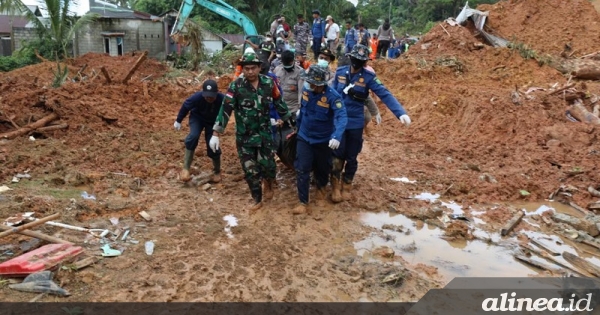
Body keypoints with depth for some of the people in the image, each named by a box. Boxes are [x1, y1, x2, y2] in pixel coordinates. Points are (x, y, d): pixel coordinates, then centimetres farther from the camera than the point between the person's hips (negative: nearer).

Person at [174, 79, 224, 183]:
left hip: (213, 121, 1)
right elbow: (185, 106, -13)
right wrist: (178, 121, 0)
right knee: (193, 136, -27)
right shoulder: (197, 97, -35)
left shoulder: (222, 99, -36)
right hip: (197, 118, 0)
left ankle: (217, 172, 21)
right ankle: (186, 168, -19)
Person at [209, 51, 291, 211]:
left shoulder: (268, 83, -5)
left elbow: (279, 103, 7)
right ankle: (257, 200, 25)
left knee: (268, 165, -2)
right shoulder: (236, 86, -13)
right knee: (250, 170, 5)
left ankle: (267, 182, 34)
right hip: (244, 137, -1)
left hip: (265, 133, 1)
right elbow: (225, 110, -16)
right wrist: (215, 134, -20)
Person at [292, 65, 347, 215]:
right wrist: (298, 125, 21)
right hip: (304, 137, 3)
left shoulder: (332, 96, -25)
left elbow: (342, 117, -35)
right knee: (302, 169, -3)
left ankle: (321, 188, 50)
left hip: (323, 140, -3)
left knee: (322, 168, 18)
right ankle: (303, 203, 7)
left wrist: (337, 136, -52)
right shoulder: (306, 89, -9)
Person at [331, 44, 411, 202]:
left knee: (351, 158, 10)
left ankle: (347, 186, 30)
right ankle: (336, 186, 20)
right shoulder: (340, 72, -1)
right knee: (337, 156, 2)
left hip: (356, 123, -1)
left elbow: (385, 95, -17)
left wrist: (401, 113, -28)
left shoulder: (368, 77, -9)